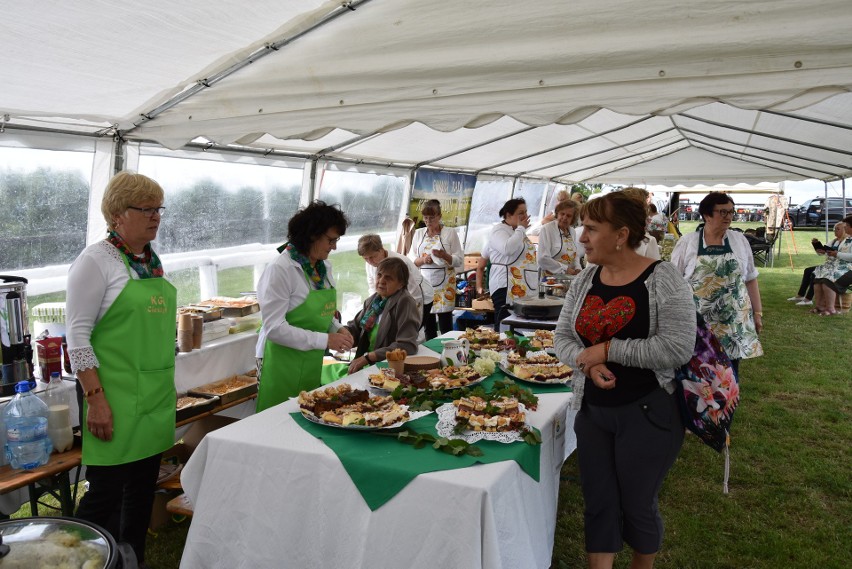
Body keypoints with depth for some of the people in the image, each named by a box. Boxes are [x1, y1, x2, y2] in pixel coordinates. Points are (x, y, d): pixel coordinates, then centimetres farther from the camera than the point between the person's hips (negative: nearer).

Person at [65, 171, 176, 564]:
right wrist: (95, 399, -18)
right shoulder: (96, 261, -10)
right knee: (107, 492, -1)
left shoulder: (153, 261, 11)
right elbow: (77, 337, -13)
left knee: (143, 488, 16)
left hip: (156, 396, 7)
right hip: (114, 398, -7)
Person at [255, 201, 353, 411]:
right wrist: (324, 340, -23)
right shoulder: (280, 269, -18)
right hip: (282, 361, -7)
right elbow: (274, 328, -22)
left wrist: (337, 329, -2)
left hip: (312, 362, 7)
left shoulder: (324, 267, 5)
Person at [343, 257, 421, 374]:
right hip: (365, 364, 7)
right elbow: (355, 328, 10)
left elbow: (407, 346, -20)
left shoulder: (405, 302, -13)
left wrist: (368, 358, -20)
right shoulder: (372, 300, 8)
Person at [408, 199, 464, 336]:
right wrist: (422, 260, -10)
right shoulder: (419, 233, 11)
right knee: (428, 326, 9)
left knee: (446, 328, -3)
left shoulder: (450, 233, 1)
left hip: (444, 283, -3)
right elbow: (411, 259, 10)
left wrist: (444, 255, -19)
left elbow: (459, 261, -1)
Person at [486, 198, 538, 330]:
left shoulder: (519, 232, 23)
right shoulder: (498, 230, -5)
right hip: (506, 289, -9)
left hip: (524, 289, 9)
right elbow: (508, 248, -24)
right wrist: (521, 228, -11)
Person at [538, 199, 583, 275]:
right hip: (551, 276, -4)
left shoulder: (573, 232, 12)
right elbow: (543, 259, -17)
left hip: (570, 277, 4)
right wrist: (565, 269, -14)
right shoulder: (547, 229, -8)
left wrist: (577, 268, 0)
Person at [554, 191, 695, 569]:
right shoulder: (584, 281, 3)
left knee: (638, 505, 11)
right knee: (598, 504, 10)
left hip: (646, 414, -4)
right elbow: (562, 337, 5)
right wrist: (588, 363, -16)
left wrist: (608, 349, -21)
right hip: (592, 411, 5)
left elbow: (678, 348, -21)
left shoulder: (663, 279, -14)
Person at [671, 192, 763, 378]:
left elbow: (750, 279, 11)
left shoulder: (740, 240, 7)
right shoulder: (686, 243, -2)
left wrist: (757, 312, 9)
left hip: (733, 321, 2)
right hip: (696, 322, -2)